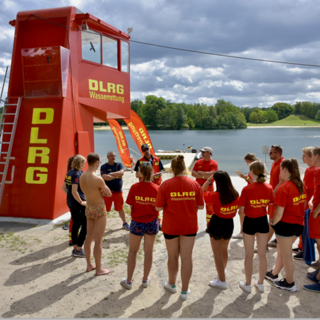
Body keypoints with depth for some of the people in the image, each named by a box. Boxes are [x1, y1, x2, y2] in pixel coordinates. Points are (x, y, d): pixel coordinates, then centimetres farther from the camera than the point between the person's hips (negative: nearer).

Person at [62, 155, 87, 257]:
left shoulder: (69, 173, 9)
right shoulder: (76, 174, -18)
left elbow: (64, 187, 16)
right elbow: (74, 191, -23)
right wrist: (81, 202, -14)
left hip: (70, 202, 9)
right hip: (78, 203, -9)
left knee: (76, 224, 15)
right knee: (85, 225, 0)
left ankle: (75, 248, 23)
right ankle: (78, 249, 4)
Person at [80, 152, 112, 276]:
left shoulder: (82, 177, -2)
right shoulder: (98, 179, -25)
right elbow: (109, 194, -11)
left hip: (88, 209, 8)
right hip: (99, 210, -8)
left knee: (89, 238, 17)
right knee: (98, 241, 3)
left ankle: (89, 265, 32)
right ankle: (98, 269, 16)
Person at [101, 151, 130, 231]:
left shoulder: (119, 164, 4)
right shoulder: (104, 166, -5)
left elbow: (122, 172, -15)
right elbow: (105, 177, -20)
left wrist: (111, 174, -18)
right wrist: (117, 176, -13)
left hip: (118, 191, 3)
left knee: (120, 208, 16)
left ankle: (125, 224, 30)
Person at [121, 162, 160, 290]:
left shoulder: (134, 187, -14)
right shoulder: (156, 188, -12)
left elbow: (130, 206, -8)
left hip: (137, 223, -1)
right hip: (152, 223, 1)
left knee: (133, 251, 16)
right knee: (148, 251, 15)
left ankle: (128, 280, 23)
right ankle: (145, 279, 28)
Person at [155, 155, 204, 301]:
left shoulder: (166, 184, -15)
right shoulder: (195, 184, -8)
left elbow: (158, 207, -12)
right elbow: (200, 206, -3)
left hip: (171, 226, -1)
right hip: (190, 226, 1)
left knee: (173, 256, 18)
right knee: (187, 257, 12)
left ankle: (172, 284, 39)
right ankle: (185, 290, 23)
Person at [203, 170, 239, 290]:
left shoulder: (216, 196, -24)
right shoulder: (235, 194, -9)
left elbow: (202, 192, -9)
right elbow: (239, 209, 3)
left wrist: (209, 179, -9)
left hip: (217, 223, -6)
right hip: (230, 223, 6)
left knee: (217, 254, 7)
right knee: (224, 250, 27)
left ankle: (222, 281, 15)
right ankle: (222, 270, 51)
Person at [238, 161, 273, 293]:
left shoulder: (247, 189, -20)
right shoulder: (269, 188, -8)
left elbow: (241, 210, -16)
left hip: (249, 221, -3)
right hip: (263, 221, 4)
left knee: (249, 255, 11)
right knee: (262, 254, 17)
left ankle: (247, 284, 24)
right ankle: (260, 283, 30)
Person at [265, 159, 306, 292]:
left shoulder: (283, 188, -23)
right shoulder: (301, 185, 1)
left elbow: (279, 213, -23)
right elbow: (303, 205, 9)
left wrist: (273, 223, -7)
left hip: (285, 225, -8)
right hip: (299, 224, 8)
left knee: (286, 254, 10)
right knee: (281, 250, 24)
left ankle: (289, 283, 26)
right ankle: (274, 274, 40)